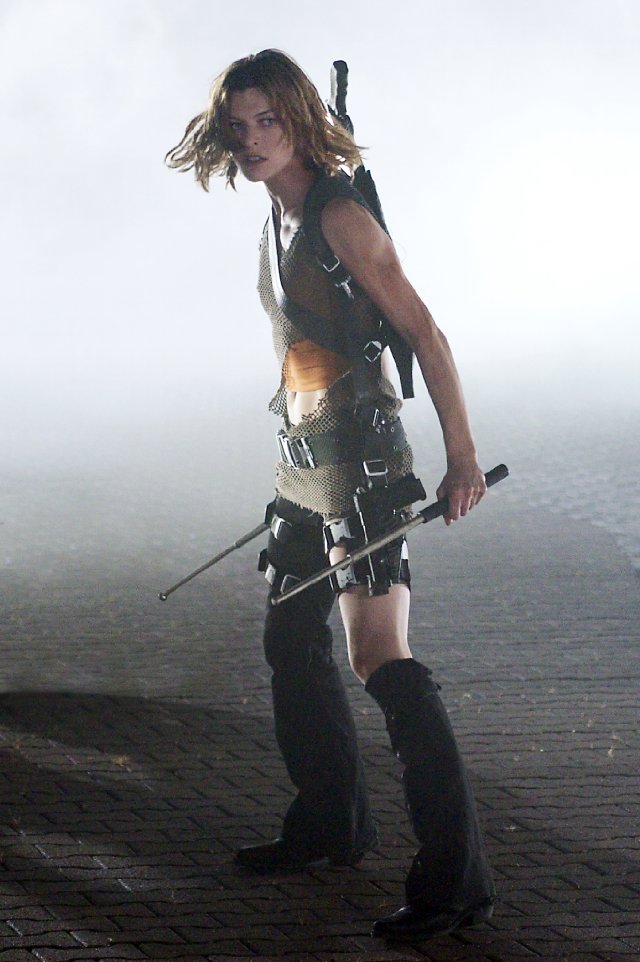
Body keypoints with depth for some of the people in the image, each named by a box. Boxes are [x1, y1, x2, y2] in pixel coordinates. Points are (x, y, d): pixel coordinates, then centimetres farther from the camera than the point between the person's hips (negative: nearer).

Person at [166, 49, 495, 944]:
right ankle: (332, 823, 36)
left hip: (361, 460, -10)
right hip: (305, 461, 10)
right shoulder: (280, 220, 12)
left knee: (382, 661, -16)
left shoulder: (340, 215, -15)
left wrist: (462, 456, -19)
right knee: (292, 643, 20)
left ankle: (457, 876, -16)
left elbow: (424, 334, -17)